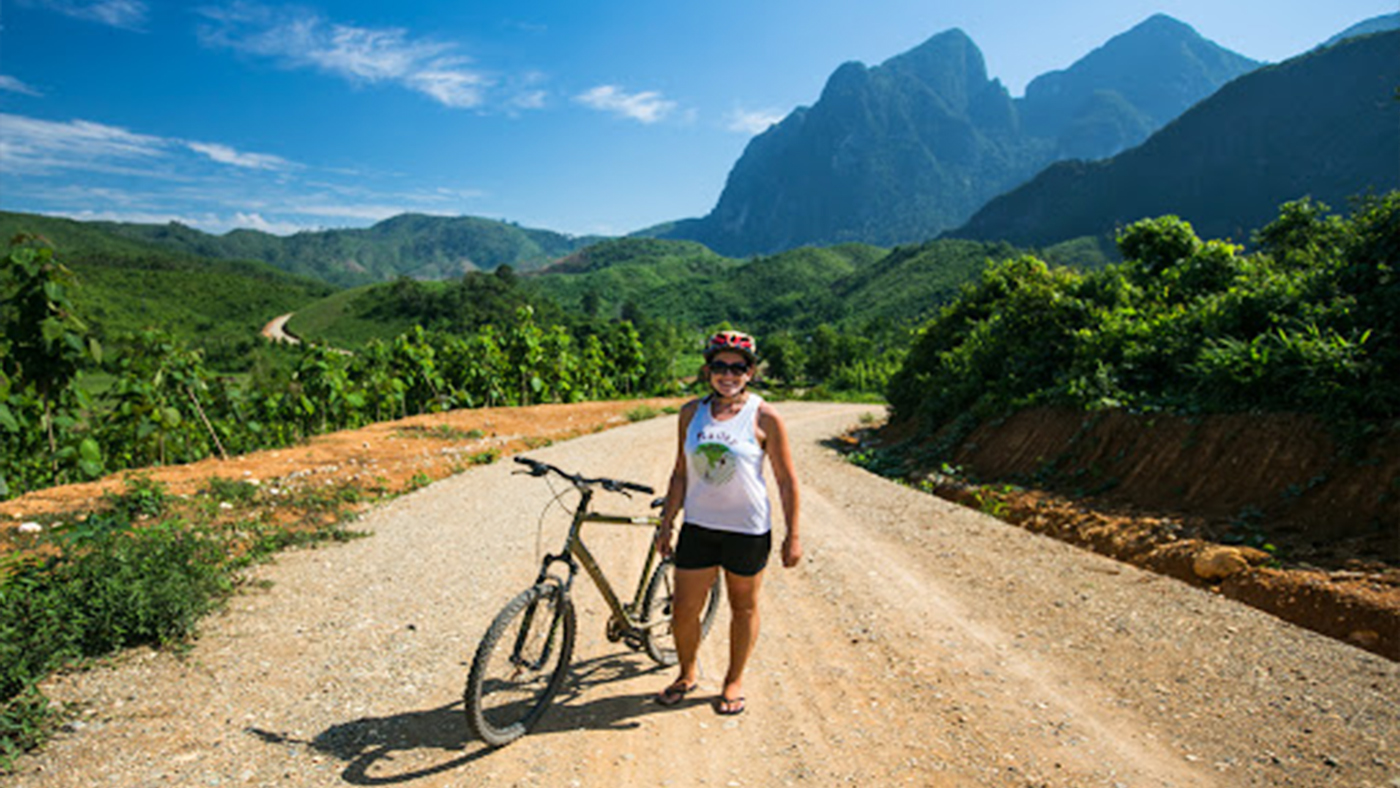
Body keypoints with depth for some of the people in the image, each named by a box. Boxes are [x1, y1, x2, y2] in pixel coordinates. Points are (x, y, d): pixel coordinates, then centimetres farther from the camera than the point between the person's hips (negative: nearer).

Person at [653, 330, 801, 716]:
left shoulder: (764, 417, -9)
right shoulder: (692, 412, 2)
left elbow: (787, 481, -4)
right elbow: (681, 473, 9)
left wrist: (793, 535, -5)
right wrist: (666, 523, 9)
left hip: (747, 529, -3)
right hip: (698, 526, 3)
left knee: (743, 607, 14)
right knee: (683, 611, 8)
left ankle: (735, 680, 36)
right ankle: (688, 673, 36)